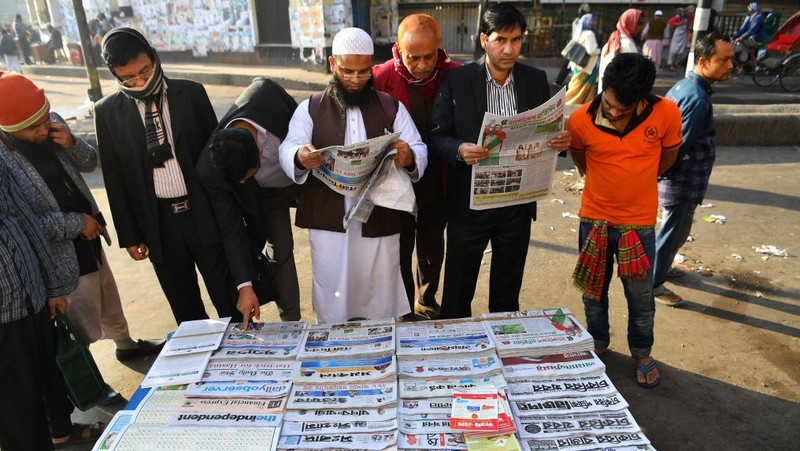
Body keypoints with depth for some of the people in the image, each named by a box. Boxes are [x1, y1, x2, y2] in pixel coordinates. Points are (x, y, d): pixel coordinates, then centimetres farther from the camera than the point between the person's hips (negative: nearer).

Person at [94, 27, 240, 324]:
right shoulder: (108, 113, -1)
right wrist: (129, 235, 5)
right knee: (185, 307, 15)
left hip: (205, 215, -1)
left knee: (228, 300, 10)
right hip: (158, 223, 1)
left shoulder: (191, 93, -2)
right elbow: (115, 181, 4)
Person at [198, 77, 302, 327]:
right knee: (282, 252, 1)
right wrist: (244, 286, -25)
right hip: (269, 194, -2)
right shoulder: (211, 170, -35)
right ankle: (291, 321, 18)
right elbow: (231, 228, -24)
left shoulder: (266, 94, -39)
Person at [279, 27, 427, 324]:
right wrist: (300, 157, -33)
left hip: (380, 224, 1)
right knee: (332, 309, 11)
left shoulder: (392, 108, 8)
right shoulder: (310, 109, 5)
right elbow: (287, 150, -8)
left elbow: (420, 151, -1)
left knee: (381, 308, 12)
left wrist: (409, 158, -26)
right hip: (328, 224, 0)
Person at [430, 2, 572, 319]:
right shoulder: (455, 80, -7)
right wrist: (460, 149, -28)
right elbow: (437, 136, -7)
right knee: (458, 288, 12)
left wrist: (561, 141, -15)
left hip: (518, 203, 3)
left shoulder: (536, 80, 3)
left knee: (508, 288, 20)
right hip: (468, 202, -3)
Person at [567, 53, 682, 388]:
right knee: (594, 290, 17)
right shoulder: (580, 120, -16)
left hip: (639, 221, 0)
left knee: (641, 297, 12)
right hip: (594, 219, 1)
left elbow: (667, 156, 5)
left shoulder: (666, 114, -16)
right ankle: (598, 342, 42)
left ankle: (642, 352, 38)